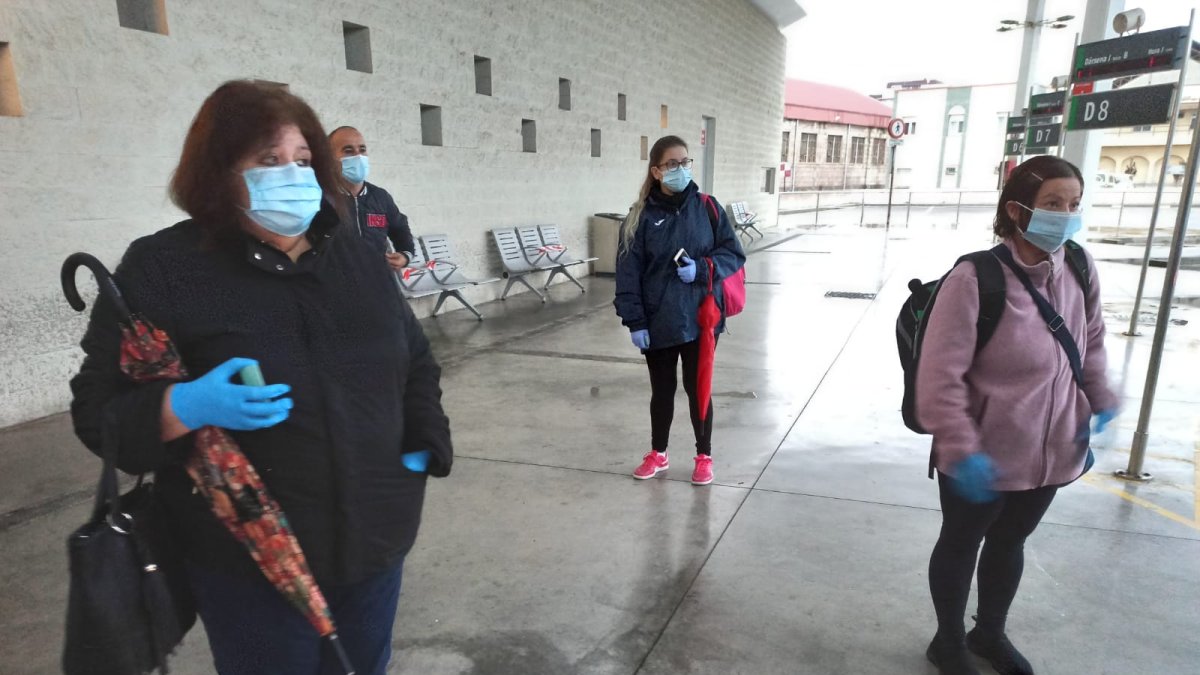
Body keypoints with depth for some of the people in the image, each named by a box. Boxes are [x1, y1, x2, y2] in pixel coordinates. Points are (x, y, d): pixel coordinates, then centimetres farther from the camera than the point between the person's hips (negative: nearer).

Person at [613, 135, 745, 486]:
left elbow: (734, 254, 0)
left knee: (697, 388, 10)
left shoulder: (707, 207, -2)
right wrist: (634, 321, -9)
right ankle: (658, 454, 35)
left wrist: (702, 269, -18)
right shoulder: (641, 216, -5)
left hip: (700, 319, 0)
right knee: (662, 390, 15)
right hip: (658, 322, 0)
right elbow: (628, 271, -5)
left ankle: (704, 457, 30)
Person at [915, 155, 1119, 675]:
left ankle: (990, 633, 49)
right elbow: (939, 377, -25)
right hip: (983, 457, -6)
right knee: (961, 544, 16)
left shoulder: (1080, 270, -4)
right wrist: (961, 450, -27)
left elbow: (1092, 343, 14)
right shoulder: (974, 280, -24)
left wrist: (1099, 404, 7)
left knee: (1010, 542, 24)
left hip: (1051, 451, 6)